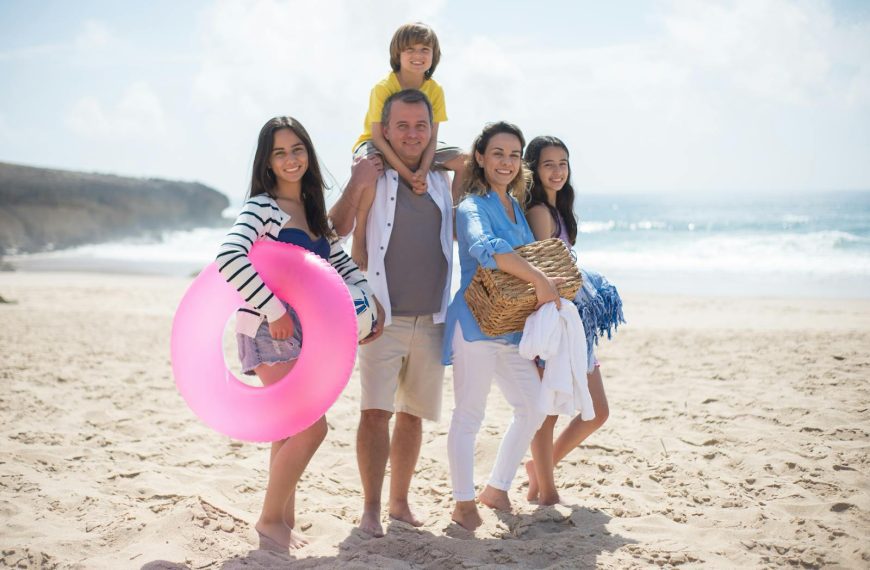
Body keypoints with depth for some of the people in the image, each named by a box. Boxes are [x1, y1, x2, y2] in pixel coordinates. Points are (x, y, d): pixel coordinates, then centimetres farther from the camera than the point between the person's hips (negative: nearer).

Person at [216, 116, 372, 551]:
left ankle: (283, 521, 25)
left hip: (304, 329, 8)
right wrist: (273, 310, -29)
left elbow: (340, 263, 17)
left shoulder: (313, 210, 12)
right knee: (312, 427, -12)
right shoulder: (261, 207, -12)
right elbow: (228, 258, -28)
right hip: (268, 330, -8)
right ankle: (270, 518, 4)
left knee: (291, 429, 13)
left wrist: (368, 298, 0)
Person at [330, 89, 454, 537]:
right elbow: (336, 230, -11)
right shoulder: (371, 175, -1)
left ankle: (400, 502, 23)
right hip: (383, 318, -4)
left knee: (412, 414, 12)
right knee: (375, 412, -10)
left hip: (431, 320, 4)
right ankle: (370, 509, -1)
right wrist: (356, 186, -23)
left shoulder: (442, 182, 10)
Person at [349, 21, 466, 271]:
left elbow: (432, 137, -11)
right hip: (377, 145, -5)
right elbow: (378, 137, -27)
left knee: (464, 160, -10)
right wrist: (408, 175, -36)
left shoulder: (435, 90, -7)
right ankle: (359, 236, -25)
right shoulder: (383, 88, -21)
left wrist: (422, 171, -31)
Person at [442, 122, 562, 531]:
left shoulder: (517, 207, 16)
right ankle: (463, 503, 11)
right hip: (477, 323, -8)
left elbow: (531, 255, 27)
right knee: (469, 414, -1)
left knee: (533, 408, 10)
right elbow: (486, 248, -31)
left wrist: (547, 287, 8)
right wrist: (540, 281, -30)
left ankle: (496, 489, 24)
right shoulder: (473, 206, -9)